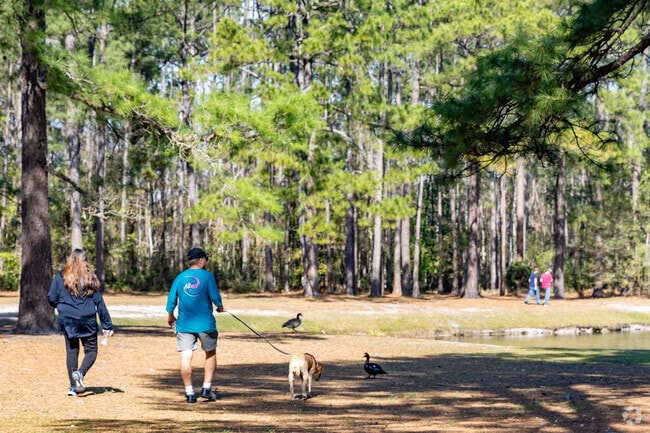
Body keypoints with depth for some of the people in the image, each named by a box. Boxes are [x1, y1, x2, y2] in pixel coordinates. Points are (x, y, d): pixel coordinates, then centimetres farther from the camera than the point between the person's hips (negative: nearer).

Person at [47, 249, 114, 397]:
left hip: (67, 322, 2)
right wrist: (107, 325, 1)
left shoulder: (60, 277, -1)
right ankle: (80, 373, -19)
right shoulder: (91, 279, -3)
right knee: (91, 351, 9)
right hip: (87, 322, -1)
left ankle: (74, 386, 7)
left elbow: (51, 299, -1)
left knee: (71, 352, 11)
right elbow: (99, 303, -2)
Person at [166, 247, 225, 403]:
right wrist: (220, 307, 11)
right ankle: (207, 388, 12)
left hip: (184, 324, 2)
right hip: (205, 323, -2)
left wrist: (170, 317, 23)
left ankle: (189, 393, 0)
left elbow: (171, 299, 6)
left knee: (186, 357, 1)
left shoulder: (180, 277, 4)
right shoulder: (207, 276, -6)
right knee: (211, 354, 16)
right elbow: (215, 296, -11)